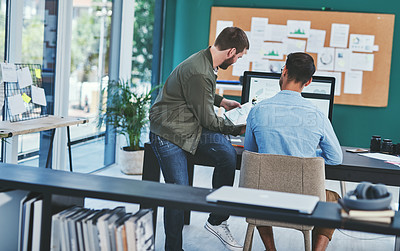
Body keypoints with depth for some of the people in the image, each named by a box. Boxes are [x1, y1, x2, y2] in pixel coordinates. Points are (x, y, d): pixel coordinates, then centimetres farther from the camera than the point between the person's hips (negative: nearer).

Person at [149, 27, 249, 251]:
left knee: (228, 153, -17)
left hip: (192, 127, 8)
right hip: (169, 134, -8)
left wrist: (222, 101, 28)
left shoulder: (206, 62, 6)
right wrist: (239, 129, -4)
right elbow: (208, 120, -16)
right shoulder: (198, 73, -25)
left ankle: (217, 221, -4)